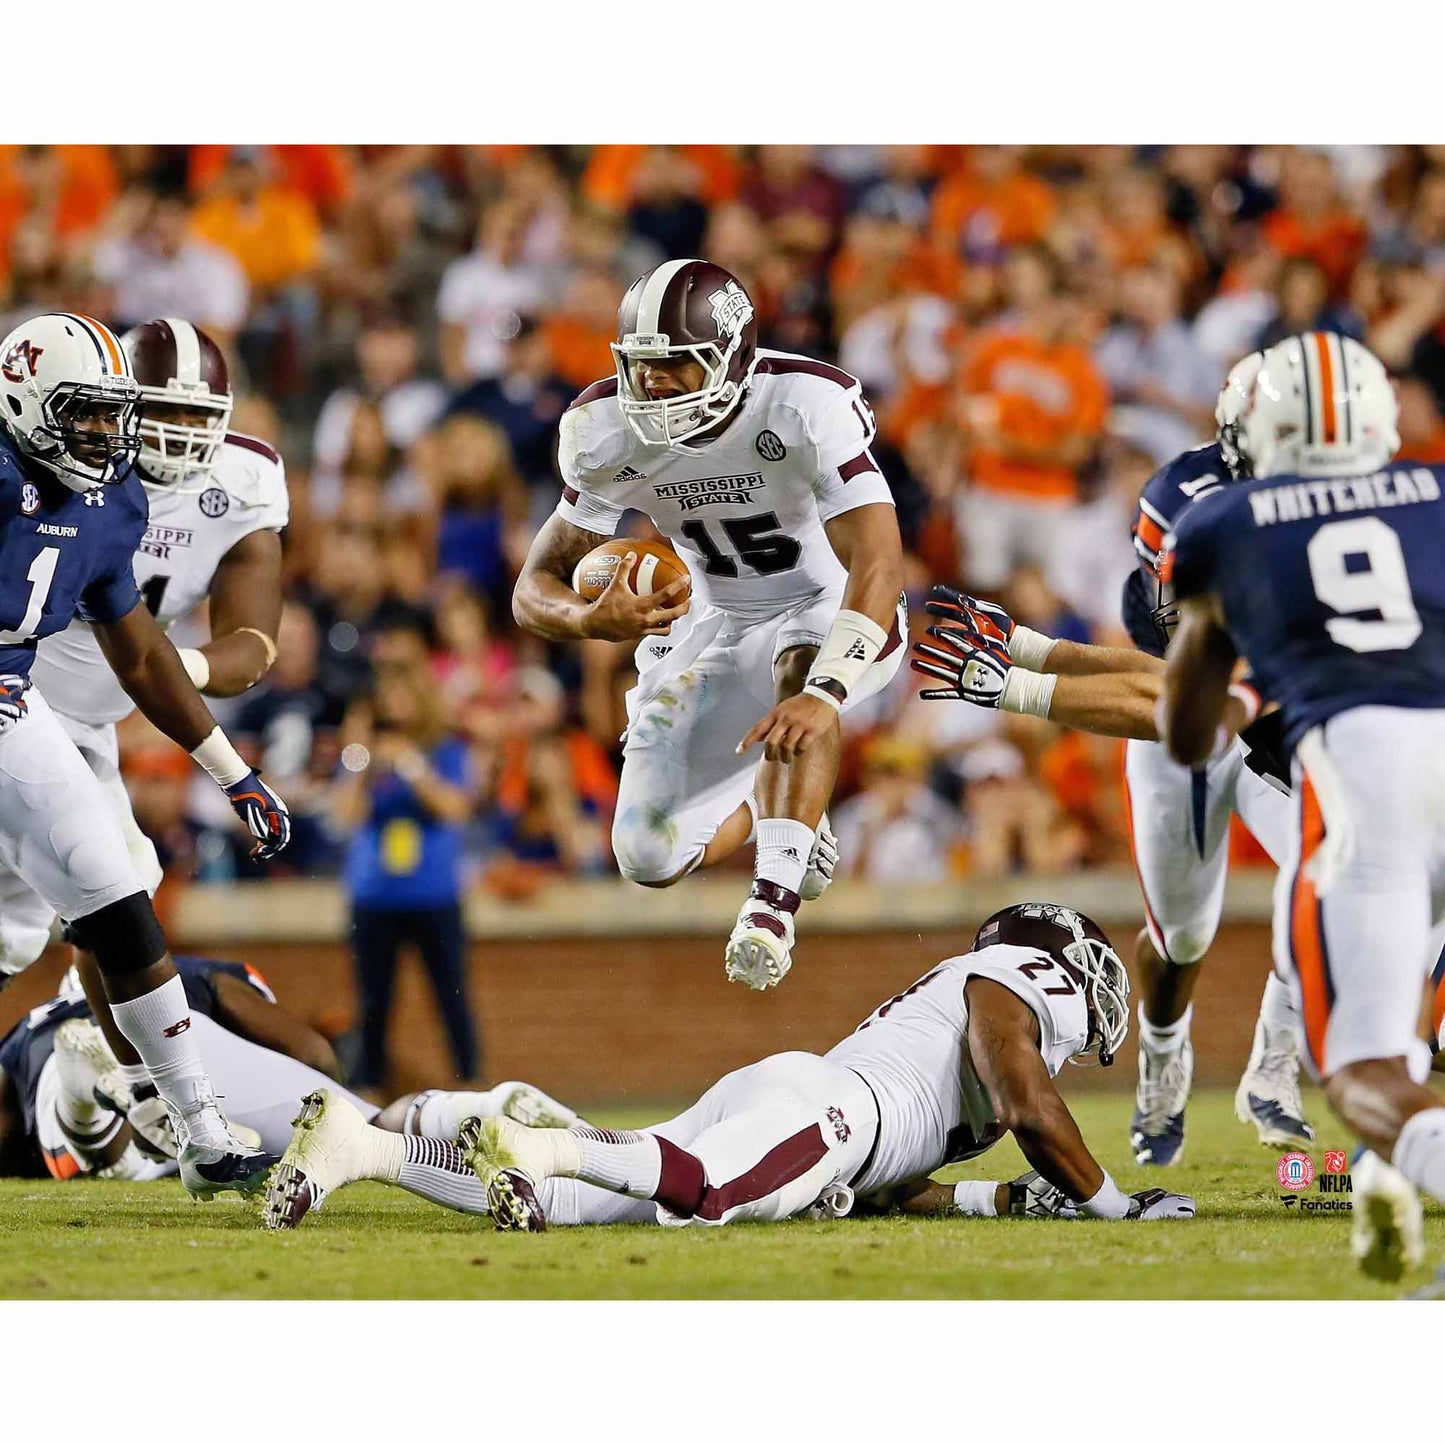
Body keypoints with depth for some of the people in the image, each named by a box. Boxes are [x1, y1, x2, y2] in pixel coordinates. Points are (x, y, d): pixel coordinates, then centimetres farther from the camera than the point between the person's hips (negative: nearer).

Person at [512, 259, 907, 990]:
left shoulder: (807, 406, -30)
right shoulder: (609, 433, -16)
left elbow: (878, 564, -39)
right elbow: (537, 587, -11)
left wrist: (823, 694, -54)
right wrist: (593, 620, -37)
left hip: (828, 609, -5)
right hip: (714, 623, 5)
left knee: (802, 675, -41)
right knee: (650, 859, -2)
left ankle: (772, 902, -40)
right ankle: (772, 808, 31)